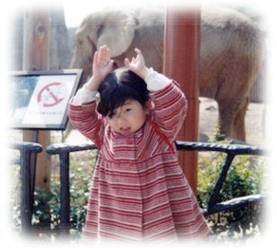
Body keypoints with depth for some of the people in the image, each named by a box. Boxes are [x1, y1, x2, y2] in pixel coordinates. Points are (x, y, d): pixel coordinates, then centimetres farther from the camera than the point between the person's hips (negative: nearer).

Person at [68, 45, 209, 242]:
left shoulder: (160, 129, -7)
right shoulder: (104, 133, 3)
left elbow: (175, 103, -23)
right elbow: (78, 114, -4)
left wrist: (145, 73, -22)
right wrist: (96, 80, -12)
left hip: (159, 220, -3)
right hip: (118, 224, 3)